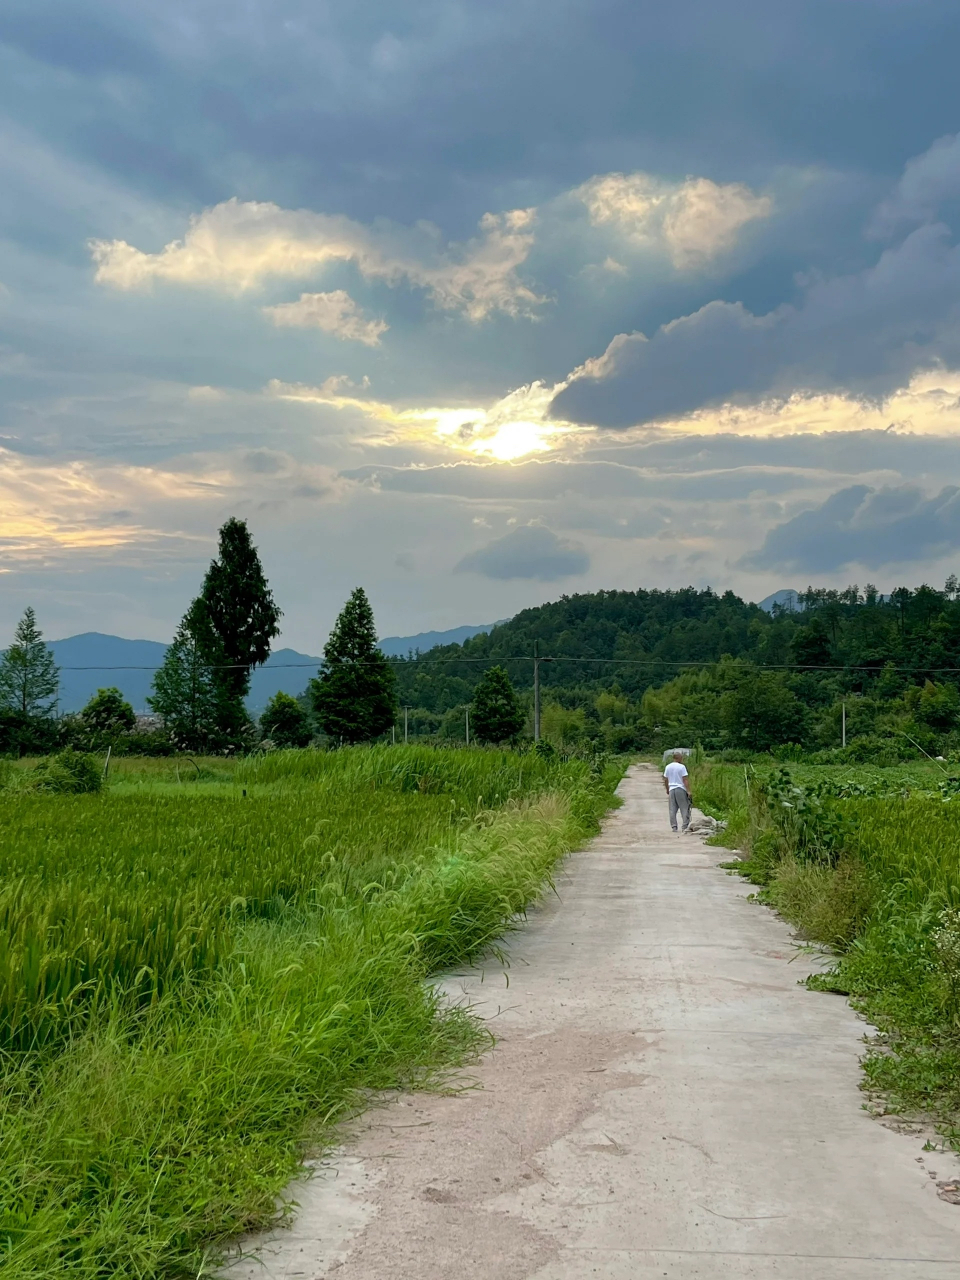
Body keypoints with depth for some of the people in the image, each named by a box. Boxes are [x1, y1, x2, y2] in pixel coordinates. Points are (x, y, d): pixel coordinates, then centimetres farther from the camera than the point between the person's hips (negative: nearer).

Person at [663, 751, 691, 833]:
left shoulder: (668, 767, 8)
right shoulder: (681, 767, -8)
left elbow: (665, 780, 13)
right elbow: (685, 780, -12)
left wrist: (667, 791, 23)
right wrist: (688, 791, -10)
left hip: (671, 789, 5)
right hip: (681, 789, -5)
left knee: (672, 810, 7)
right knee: (684, 809, 0)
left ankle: (673, 827, 6)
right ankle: (685, 826, -3)